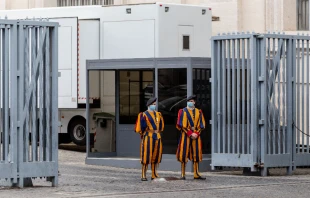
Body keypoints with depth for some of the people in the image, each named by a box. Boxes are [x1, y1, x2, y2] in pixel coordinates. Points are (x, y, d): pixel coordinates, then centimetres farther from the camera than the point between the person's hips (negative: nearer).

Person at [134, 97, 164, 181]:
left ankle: (154, 174, 12)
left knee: (156, 155, 6)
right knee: (146, 156, -7)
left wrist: (158, 133, 12)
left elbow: (161, 126, 20)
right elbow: (142, 126, -5)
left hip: (157, 136, 6)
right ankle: (143, 175, -6)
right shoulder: (144, 115, -4)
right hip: (148, 136, -6)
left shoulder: (158, 114, 14)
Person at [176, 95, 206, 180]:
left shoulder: (198, 112, 11)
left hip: (196, 135, 3)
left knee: (196, 154, 3)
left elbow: (202, 125, 7)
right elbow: (181, 124, -6)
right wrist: (190, 133, -13)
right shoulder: (183, 111, 2)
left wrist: (196, 133, -8)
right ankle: (183, 174, -3)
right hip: (185, 135, -3)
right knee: (184, 154, -5)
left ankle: (196, 174, 5)